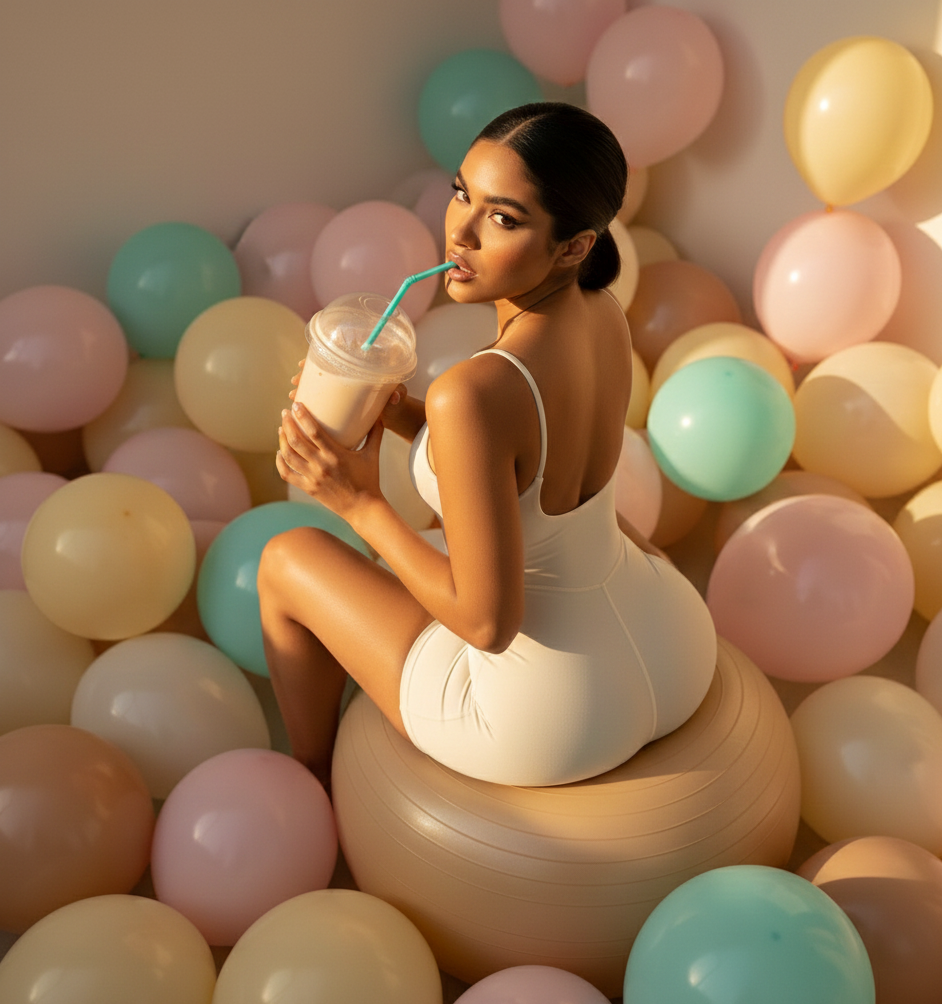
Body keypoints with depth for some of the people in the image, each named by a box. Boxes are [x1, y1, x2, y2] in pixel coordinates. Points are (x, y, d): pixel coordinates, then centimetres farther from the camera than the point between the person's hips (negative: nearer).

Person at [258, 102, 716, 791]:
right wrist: (395, 411, -3)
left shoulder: (473, 395, -32)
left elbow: (487, 621, -24)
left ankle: (313, 787, 36)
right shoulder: (604, 316, -7)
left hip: (560, 727, -7)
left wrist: (360, 502, -16)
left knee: (288, 559, 10)